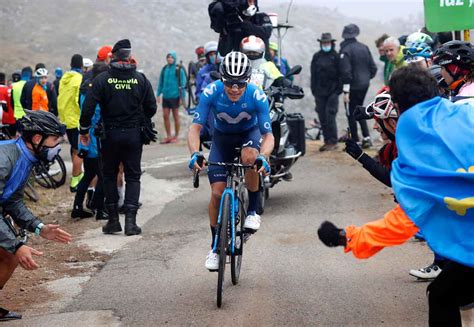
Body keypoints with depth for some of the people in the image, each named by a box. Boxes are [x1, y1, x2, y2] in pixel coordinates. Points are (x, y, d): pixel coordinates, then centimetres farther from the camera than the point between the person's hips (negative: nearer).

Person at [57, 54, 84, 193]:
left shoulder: (64, 78, 8)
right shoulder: (80, 79, -16)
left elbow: (60, 99, 13)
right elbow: (80, 101, -21)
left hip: (65, 119, 8)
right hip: (77, 120, -8)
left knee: (75, 149, 21)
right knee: (78, 151, -4)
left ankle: (79, 174, 33)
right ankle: (74, 182, -5)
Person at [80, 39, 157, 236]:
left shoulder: (102, 79, -6)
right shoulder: (141, 79, -2)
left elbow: (88, 107, -9)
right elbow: (151, 107, 2)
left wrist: (84, 130, 3)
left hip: (110, 135, 0)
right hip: (134, 135, 0)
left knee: (109, 175, 13)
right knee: (133, 176, 7)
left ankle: (113, 219, 13)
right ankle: (130, 220, -3)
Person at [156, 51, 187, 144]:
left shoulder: (179, 69, -5)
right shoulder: (164, 69, 10)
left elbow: (182, 83, -5)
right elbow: (160, 82, 16)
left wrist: (182, 96, -8)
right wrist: (158, 94, 10)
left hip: (174, 96, -5)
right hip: (165, 96, 5)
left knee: (176, 116, 3)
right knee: (165, 116, 4)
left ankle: (176, 137, 11)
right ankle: (168, 136, 13)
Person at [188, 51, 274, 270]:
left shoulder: (257, 96, -31)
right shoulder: (211, 93, -30)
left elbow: (268, 134, -30)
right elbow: (195, 127, -30)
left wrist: (263, 156, -51)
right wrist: (195, 153, -49)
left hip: (249, 133, -1)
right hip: (222, 137, 1)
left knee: (250, 157, -37)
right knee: (217, 192, -8)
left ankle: (253, 211, -14)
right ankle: (215, 247, 10)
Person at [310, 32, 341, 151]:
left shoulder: (336, 56, -1)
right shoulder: (316, 56, 10)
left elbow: (341, 74, -3)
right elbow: (313, 74, 13)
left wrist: (339, 89, -8)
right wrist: (314, 90, 8)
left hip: (332, 92, -4)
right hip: (320, 91, 4)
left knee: (330, 116, -9)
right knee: (322, 117, 5)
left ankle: (333, 142, -4)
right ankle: (327, 141, 13)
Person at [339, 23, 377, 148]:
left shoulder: (345, 50, -15)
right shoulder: (364, 48, 6)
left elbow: (346, 72, -19)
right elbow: (373, 67, 8)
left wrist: (346, 91, -17)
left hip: (353, 86, -7)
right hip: (365, 85, 7)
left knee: (351, 113, 3)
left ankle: (355, 142, 5)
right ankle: (366, 138, 14)